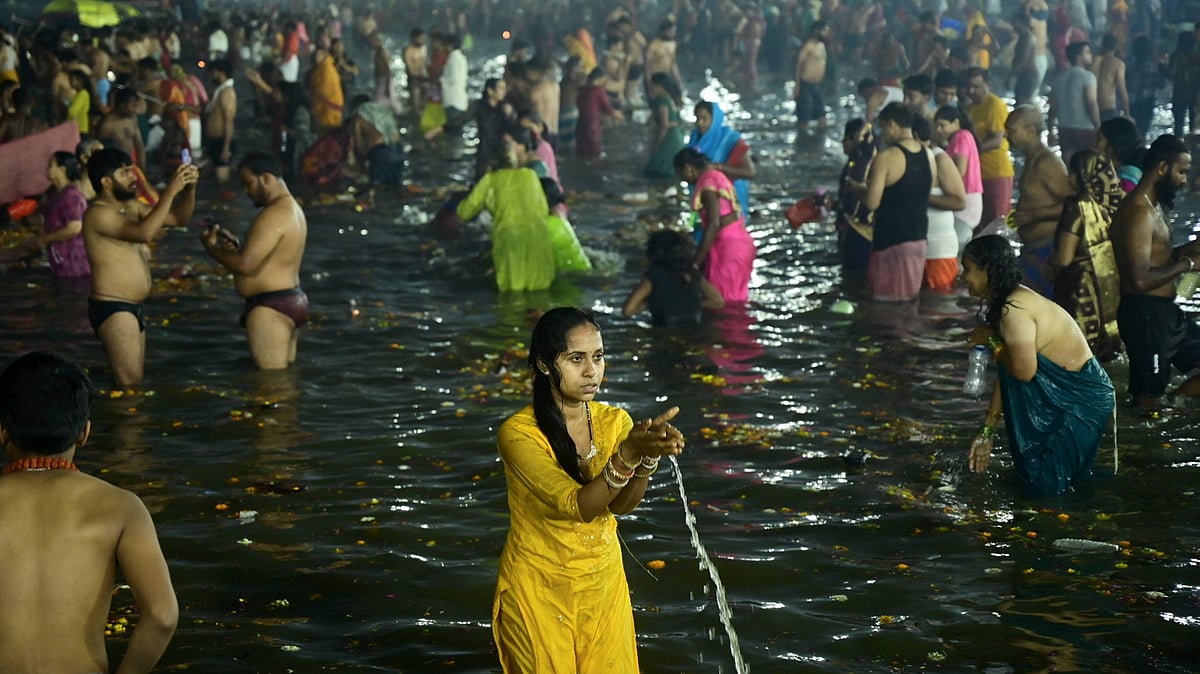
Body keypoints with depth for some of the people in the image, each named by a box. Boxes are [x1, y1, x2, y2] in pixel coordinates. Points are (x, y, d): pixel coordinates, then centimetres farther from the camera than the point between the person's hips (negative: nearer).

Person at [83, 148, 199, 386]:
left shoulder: (131, 206, 12)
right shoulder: (98, 214, -16)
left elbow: (178, 218, 14)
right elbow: (144, 233, -30)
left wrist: (189, 188, -4)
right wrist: (171, 190, -27)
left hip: (133, 308, 10)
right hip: (112, 309, -10)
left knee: (135, 382, 11)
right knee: (131, 385, -13)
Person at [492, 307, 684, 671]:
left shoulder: (614, 421, -3)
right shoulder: (518, 433, -19)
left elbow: (621, 505, -18)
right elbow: (575, 505, -30)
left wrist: (648, 456, -37)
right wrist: (628, 452, -43)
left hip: (604, 583, 5)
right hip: (539, 588, -4)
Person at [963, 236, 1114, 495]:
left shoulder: (1014, 309, -24)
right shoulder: (1002, 304, 7)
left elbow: (1023, 371, -29)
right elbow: (1006, 376, 10)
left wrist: (991, 341, -12)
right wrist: (987, 431, 11)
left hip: (1083, 396, -10)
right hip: (1064, 391, 10)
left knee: (1046, 485, -5)